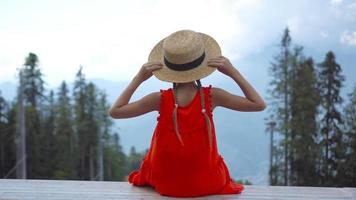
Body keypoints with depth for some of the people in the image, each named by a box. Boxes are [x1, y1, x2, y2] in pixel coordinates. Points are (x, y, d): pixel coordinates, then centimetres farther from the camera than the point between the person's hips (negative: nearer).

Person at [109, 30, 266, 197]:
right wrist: (233, 72, -12)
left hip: (165, 184, 1)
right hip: (207, 185, 0)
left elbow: (114, 111, -10)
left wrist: (138, 78, -9)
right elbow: (259, 105, -11)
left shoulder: (160, 100, -19)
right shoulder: (211, 96, -20)